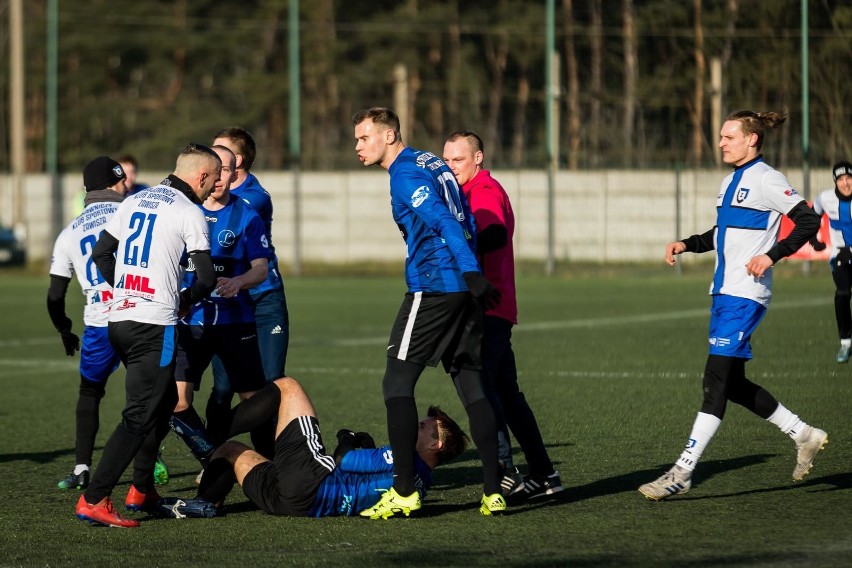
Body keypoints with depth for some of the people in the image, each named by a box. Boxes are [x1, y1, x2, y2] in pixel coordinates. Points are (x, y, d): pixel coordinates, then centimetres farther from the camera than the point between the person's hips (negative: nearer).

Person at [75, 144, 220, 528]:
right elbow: (207, 279, -10)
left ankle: (141, 492, 25)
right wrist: (184, 302, 9)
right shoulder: (190, 213, -6)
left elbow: (101, 253, 18)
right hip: (155, 324, -8)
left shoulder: (135, 201, 15)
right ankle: (93, 500, -15)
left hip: (119, 319, 8)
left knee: (164, 400, 23)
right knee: (138, 416, -8)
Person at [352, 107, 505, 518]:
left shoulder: (405, 173, -8)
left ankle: (403, 492, -6)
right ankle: (493, 492, 4)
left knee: (397, 383, -3)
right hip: (462, 290, 9)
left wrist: (471, 273, -28)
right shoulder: (434, 164, 19)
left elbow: (443, 221, -20)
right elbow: (467, 225, 19)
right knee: (471, 387, 8)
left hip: (432, 289, -9)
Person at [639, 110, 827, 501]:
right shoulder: (732, 181, 17)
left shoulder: (765, 179, -10)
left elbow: (809, 221, -14)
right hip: (724, 292, 10)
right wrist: (687, 244, 14)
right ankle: (803, 435, 25)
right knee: (732, 383, 11)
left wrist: (772, 255, -22)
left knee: (716, 380, -11)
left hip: (746, 295, -10)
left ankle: (683, 472, -13)